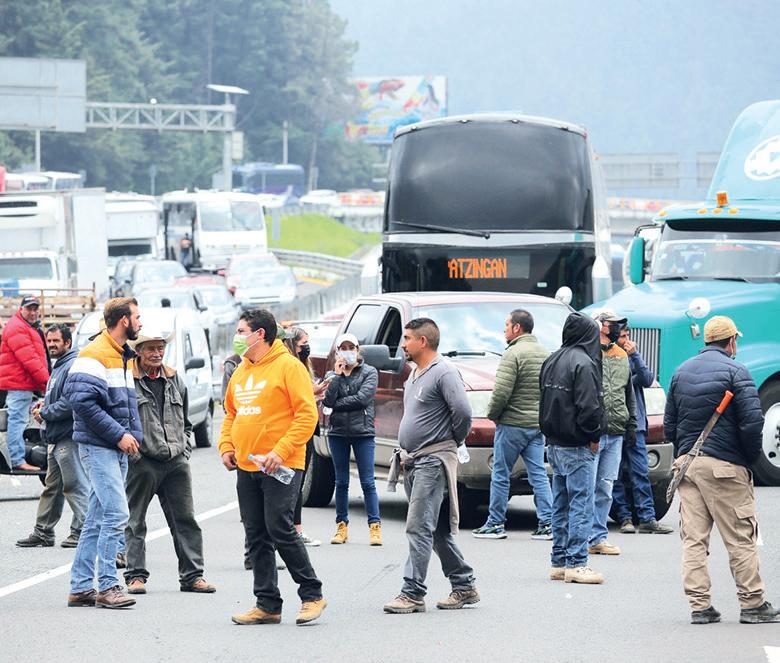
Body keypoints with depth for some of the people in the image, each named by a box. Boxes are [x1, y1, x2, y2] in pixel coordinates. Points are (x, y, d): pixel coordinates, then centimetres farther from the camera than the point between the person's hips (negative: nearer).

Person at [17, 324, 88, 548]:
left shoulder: (73, 366, -14)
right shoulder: (59, 366, 19)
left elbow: (71, 402, -23)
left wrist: (45, 413, -13)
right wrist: (43, 407, 9)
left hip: (69, 438, -11)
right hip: (57, 438, 11)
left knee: (75, 485, -6)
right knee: (52, 486, 14)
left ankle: (81, 530, -1)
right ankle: (43, 532, 18)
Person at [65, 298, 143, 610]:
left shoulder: (125, 356, 18)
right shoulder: (94, 356, -12)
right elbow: (83, 402, -20)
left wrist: (134, 434, 9)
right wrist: (119, 434, -18)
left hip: (117, 449, 9)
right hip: (98, 446, -9)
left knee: (97, 520, 9)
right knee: (116, 513, -15)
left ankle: (81, 587, 11)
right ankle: (107, 586, -13)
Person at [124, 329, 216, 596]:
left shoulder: (174, 380, 15)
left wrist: (184, 450, 13)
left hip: (176, 462, 5)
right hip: (141, 461, -5)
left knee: (186, 520, 6)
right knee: (135, 521, 3)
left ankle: (192, 575, 10)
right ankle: (136, 575, 9)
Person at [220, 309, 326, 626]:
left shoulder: (288, 366, -8)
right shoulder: (240, 372, 15)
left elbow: (307, 414, -14)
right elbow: (230, 414, 24)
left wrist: (281, 451, -21)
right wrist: (226, 446, 7)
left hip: (280, 467, -8)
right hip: (247, 467, 8)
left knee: (280, 529, -11)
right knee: (257, 537, 6)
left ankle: (312, 594, 2)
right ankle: (267, 605, 11)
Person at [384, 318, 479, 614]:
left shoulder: (443, 373, -13)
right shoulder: (414, 375, 17)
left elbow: (463, 412, -22)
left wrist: (454, 441, -7)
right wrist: (405, 452, 16)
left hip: (433, 461, -10)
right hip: (414, 462, 10)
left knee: (419, 527, -13)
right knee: (438, 530, 11)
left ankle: (413, 593, -14)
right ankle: (464, 585, 18)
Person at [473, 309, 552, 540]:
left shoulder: (514, 354, -14)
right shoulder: (545, 354, 11)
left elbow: (501, 392, -20)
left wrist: (492, 414, -4)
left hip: (512, 425, -7)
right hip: (538, 424, 7)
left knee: (500, 475, 3)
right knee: (539, 475, 6)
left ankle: (495, 524, 7)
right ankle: (547, 523, -1)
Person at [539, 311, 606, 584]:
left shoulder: (551, 361, 12)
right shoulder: (583, 363, -15)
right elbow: (588, 406, -20)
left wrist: (551, 432, 17)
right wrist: (594, 436, -8)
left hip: (554, 444, 9)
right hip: (577, 448, -9)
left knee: (561, 504, 13)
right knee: (581, 504, -6)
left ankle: (559, 562, 16)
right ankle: (576, 563, -8)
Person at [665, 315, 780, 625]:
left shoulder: (682, 372, 12)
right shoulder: (734, 371, -7)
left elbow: (669, 424, 15)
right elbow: (752, 421, -14)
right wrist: (750, 458, 0)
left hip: (686, 462, 6)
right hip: (725, 466, -6)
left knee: (693, 538, 5)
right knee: (741, 538, 1)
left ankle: (699, 605, 2)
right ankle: (752, 604, 5)